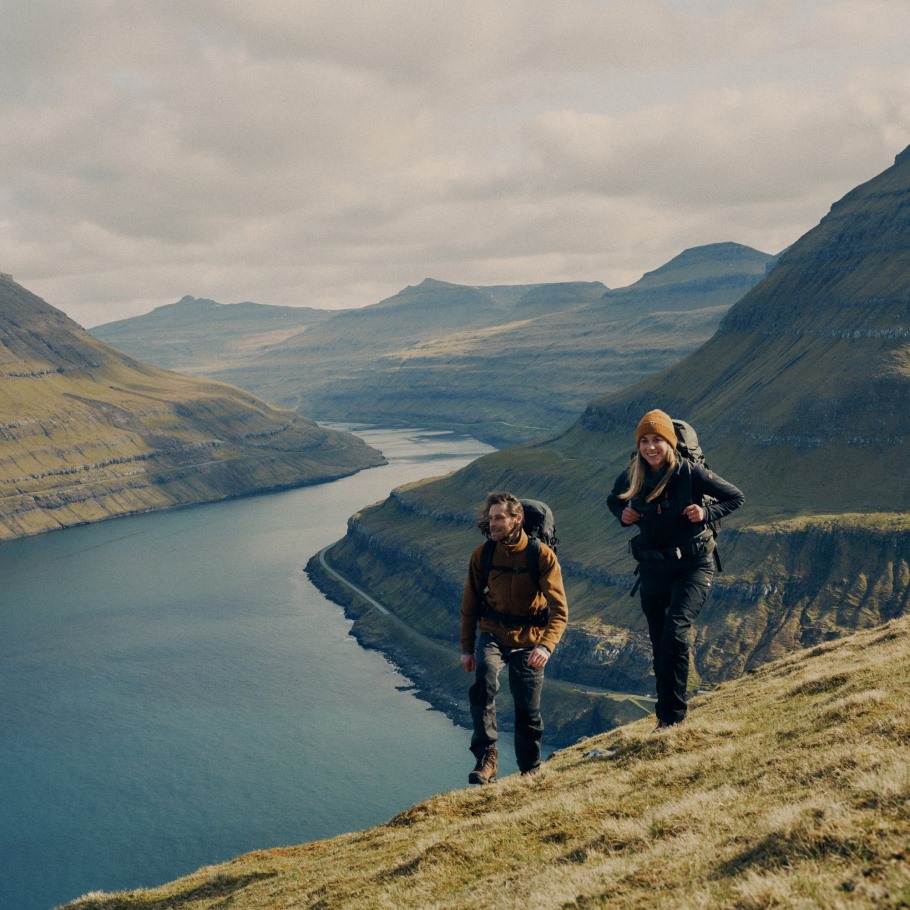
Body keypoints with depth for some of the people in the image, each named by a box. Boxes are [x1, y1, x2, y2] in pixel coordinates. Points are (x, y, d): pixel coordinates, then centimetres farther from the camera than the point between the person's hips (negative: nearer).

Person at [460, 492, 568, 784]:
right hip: (492, 634, 1)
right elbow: (470, 605, 6)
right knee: (484, 683, -29)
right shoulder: (482, 555, -6)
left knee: (528, 710, 7)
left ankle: (530, 770, 30)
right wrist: (467, 648, 7)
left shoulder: (542, 556, -15)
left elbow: (559, 609, -19)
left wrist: (546, 645, -35)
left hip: (528, 639, -1)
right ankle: (486, 757, -26)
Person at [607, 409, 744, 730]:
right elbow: (613, 500, 20)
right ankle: (666, 716, 26)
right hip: (652, 568, 5)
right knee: (659, 644, 11)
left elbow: (736, 497, -3)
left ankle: (673, 714, -18)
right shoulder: (632, 477, -2)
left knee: (676, 631, -24)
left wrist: (707, 512, -19)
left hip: (692, 565, -4)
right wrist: (623, 515, -2)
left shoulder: (690, 472, -13)